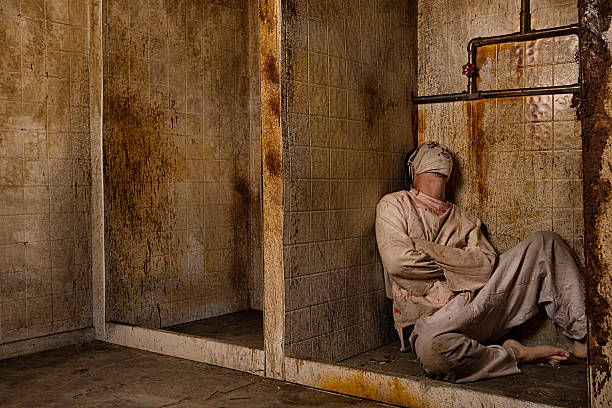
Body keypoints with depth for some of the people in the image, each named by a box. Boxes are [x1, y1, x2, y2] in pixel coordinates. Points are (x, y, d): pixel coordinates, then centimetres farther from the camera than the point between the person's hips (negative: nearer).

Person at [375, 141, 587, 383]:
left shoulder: (462, 219, 19)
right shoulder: (393, 204, 7)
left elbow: (486, 263, -1)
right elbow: (396, 259, -10)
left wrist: (425, 249, -9)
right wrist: (454, 266, 1)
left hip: (479, 299, 5)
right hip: (433, 319, -4)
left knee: (544, 242, -1)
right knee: (431, 349, -42)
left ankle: (583, 336, -1)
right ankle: (513, 355, -14)